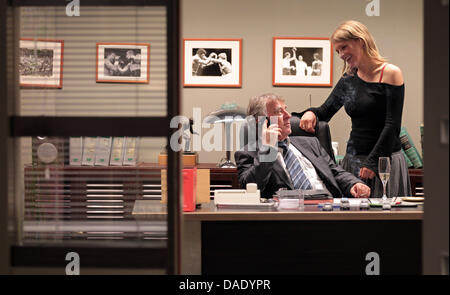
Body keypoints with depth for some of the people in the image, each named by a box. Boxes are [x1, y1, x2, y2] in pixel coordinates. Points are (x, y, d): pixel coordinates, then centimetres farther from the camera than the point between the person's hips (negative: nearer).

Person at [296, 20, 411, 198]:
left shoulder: (390, 74, -6)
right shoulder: (348, 79, 11)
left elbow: (392, 125, -10)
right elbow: (325, 111, 19)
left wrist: (372, 162, -13)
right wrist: (311, 113, -5)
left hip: (384, 160, -5)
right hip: (353, 160, 5)